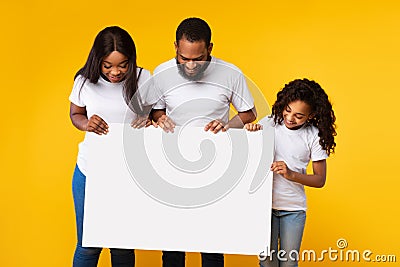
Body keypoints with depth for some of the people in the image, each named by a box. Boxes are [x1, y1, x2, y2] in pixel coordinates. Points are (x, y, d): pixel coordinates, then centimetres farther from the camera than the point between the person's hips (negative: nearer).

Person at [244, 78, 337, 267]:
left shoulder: (314, 136, -6)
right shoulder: (268, 123, -4)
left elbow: (320, 180, -2)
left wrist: (291, 174, -18)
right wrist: (249, 131, -18)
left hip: (294, 208, 0)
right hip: (264, 202, 1)